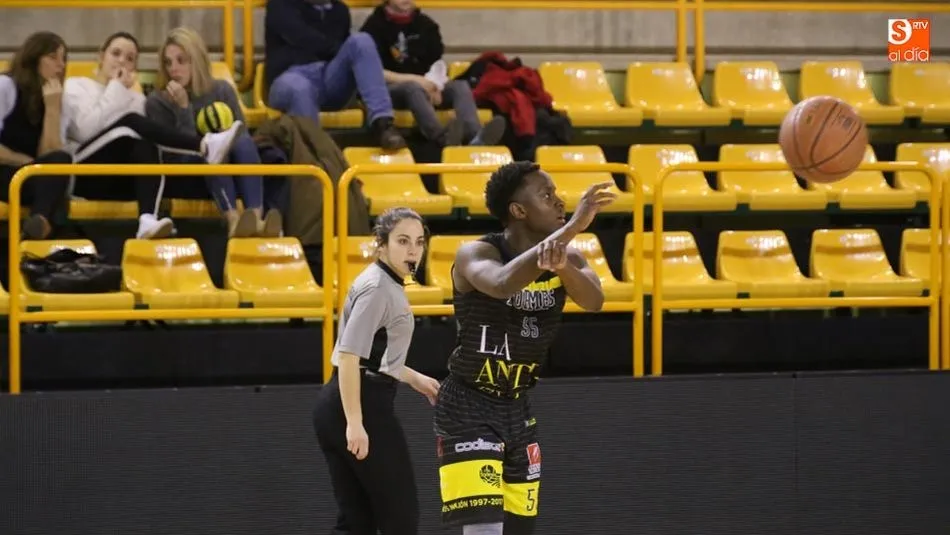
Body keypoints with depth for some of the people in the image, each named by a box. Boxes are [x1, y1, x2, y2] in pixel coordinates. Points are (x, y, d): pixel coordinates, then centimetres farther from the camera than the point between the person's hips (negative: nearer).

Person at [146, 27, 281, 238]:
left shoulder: (222, 90, 7)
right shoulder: (157, 102, -2)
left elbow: (243, 137, 8)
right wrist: (183, 108, -22)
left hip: (231, 172, 3)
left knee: (244, 141, -30)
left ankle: (256, 219, -50)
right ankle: (233, 220, -55)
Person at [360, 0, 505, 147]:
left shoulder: (424, 23, 14)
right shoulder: (375, 25, 0)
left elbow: (438, 62, 11)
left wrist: (433, 85, -11)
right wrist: (413, 79, -17)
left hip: (424, 86, 5)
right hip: (389, 89, -5)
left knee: (461, 86, -22)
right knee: (413, 88, -37)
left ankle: (475, 137, -55)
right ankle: (443, 137, -67)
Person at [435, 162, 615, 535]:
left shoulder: (568, 260, 0)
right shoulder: (475, 255, -17)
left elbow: (593, 301, -21)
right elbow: (502, 284, -41)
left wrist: (561, 265, -43)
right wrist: (571, 228, -44)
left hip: (517, 409, 7)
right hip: (467, 409, -7)